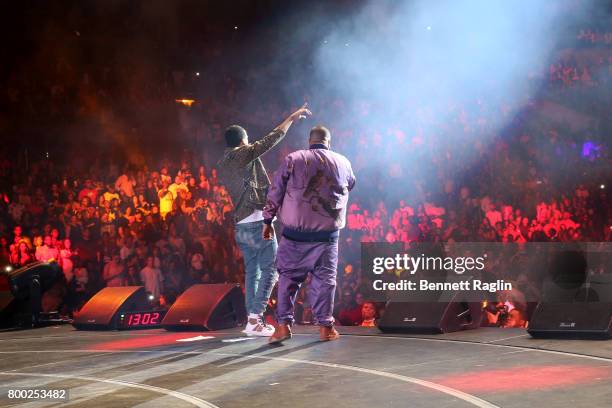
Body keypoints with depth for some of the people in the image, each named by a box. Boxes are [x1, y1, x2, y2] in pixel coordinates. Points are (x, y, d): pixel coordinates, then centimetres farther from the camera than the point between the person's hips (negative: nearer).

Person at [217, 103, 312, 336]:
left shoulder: (222, 165, 15)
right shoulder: (244, 155, -7)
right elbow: (273, 139, -5)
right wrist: (293, 117, 4)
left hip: (241, 225, 8)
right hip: (258, 221, -8)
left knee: (252, 272, 11)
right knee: (269, 270, -5)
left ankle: (253, 321, 8)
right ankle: (255, 319, -12)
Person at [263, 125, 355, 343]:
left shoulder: (293, 160, -1)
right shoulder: (342, 162, 5)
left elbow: (275, 192, 1)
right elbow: (351, 185, 25)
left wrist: (268, 221, 9)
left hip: (295, 231, -1)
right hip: (328, 233, 1)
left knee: (288, 276, 7)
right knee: (324, 278, 8)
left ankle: (284, 324, -1)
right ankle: (325, 326, 8)